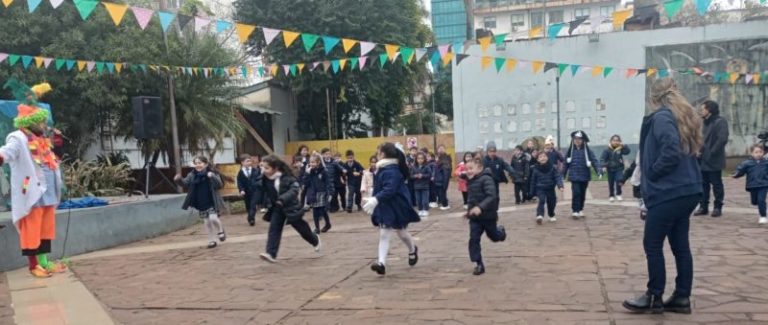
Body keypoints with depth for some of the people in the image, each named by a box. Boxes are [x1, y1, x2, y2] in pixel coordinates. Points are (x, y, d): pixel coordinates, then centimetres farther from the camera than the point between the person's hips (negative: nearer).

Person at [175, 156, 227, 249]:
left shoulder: (212, 173, -10)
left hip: (211, 203, -4)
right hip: (200, 204, 4)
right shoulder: (192, 175, 2)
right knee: (207, 222, 10)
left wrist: (212, 177, -34)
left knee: (213, 218, -18)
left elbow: (219, 185, -17)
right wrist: (179, 180, -23)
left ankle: (220, 231, 13)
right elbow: (185, 183, -2)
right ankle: (211, 241, 22)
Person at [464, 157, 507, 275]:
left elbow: (492, 196, -32)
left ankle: (501, 232, 53)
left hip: (488, 215, -6)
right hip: (475, 217, 6)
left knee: (494, 236, 17)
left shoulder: (486, 179, -22)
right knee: (473, 239, -5)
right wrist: (469, 210, 15)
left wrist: (480, 207, -43)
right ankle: (479, 264, 2)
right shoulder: (471, 181, 4)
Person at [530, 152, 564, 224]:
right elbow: (533, 181, 2)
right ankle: (539, 215, -34)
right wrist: (532, 192, 5)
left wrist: (560, 186, -27)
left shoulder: (552, 167, -5)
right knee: (541, 200, -23)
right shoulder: (536, 169, -5)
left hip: (550, 189, 2)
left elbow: (558, 177, -11)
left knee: (551, 202, 11)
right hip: (540, 189, -2)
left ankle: (551, 215, 36)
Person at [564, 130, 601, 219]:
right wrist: (563, 174, 11)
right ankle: (575, 211, -6)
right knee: (576, 192, -12)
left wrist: (599, 171, -26)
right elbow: (566, 163, 8)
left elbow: (594, 161, -11)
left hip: (585, 176, 1)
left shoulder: (587, 151, -4)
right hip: (574, 176, -1)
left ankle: (580, 210, 27)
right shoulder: (571, 150, 2)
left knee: (582, 193, 11)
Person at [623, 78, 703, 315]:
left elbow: (671, 153, -24)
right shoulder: (684, 116, 15)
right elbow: (685, 151, 15)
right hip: (687, 190, 9)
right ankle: (682, 298, 17)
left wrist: (651, 174, -11)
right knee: (680, 245, 11)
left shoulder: (661, 117, -12)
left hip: (668, 192, -9)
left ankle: (654, 298, 8)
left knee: (652, 245, 1)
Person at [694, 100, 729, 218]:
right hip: (703, 160, 8)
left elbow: (722, 139, -19)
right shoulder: (706, 123, 16)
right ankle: (703, 206, 17)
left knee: (716, 185, 1)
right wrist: (700, 150, 4)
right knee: (703, 184, 10)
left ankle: (718, 207, 9)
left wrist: (711, 153, -18)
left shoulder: (720, 122, -10)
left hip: (714, 161, -8)